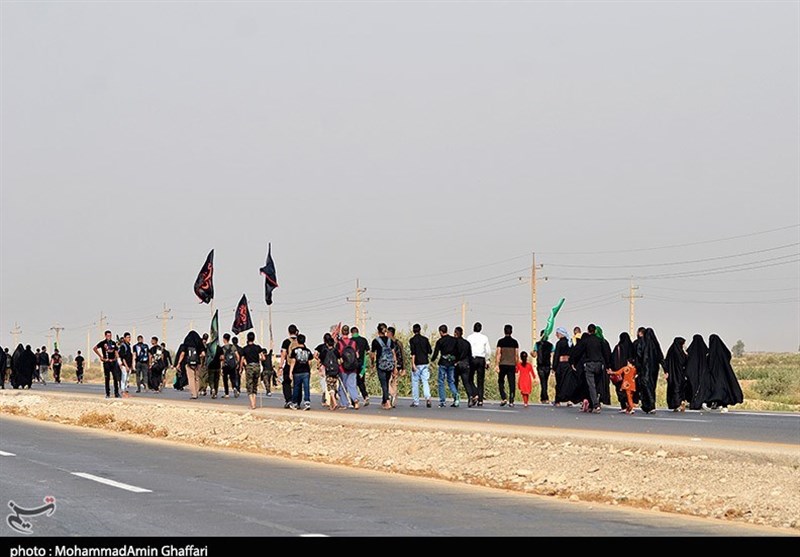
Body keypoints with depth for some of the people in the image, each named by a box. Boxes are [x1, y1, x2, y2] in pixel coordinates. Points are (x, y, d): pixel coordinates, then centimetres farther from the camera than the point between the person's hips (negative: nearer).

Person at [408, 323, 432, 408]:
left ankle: (415, 402, 9)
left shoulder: (412, 340, -5)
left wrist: (413, 364, -15)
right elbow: (430, 351, 7)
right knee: (425, 382, 2)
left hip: (417, 364, -3)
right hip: (425, 363, 3)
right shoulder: (425, 339, 5)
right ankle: (428, 398, -19)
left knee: (415, 383, 6)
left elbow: (413, 353, -14)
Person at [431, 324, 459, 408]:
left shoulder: (440, 341, -6)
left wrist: (432, 359, 12)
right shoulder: (454, 340, 7)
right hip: (452, 363, 4)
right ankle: (456, 396, -12)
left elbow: (436, 353, -7)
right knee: (451, 381, 12)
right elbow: (457, 351, 9)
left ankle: (442, 402, 3)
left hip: (443, 363, -4)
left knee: (441, 382, 5)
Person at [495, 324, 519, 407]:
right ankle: (511, 401, -2)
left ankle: (504, 398, -4)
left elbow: (498, 354, -6)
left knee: (501, 382, 11)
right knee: (512, 383, 2)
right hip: (512, 365, 1)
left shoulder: (501, 341, -1)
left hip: (503, 364, -1)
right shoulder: (515, 342, 4)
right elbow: (517, 355, 5)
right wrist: (516, 366, 13)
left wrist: (497, 365, -6)